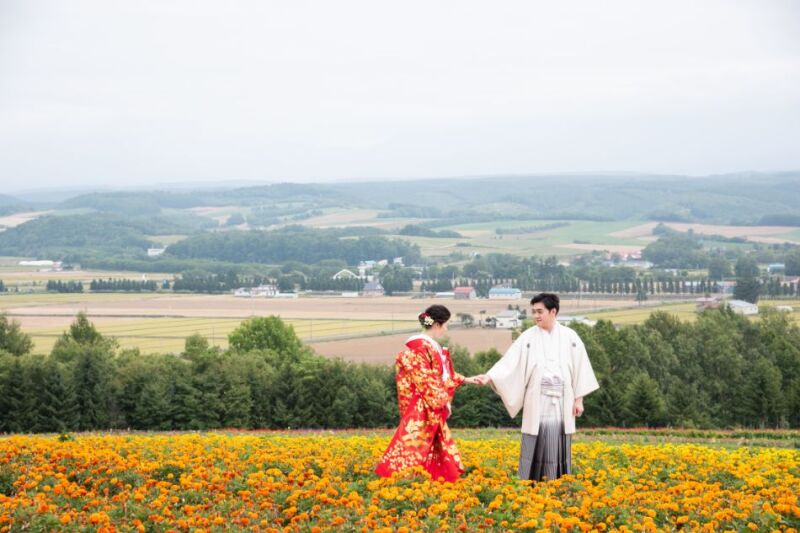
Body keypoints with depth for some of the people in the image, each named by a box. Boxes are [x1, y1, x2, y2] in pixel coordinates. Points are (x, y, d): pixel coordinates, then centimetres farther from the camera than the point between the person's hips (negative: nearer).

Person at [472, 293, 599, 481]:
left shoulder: (570, 337, 2)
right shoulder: (528, 337, -1)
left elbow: (580, 367, 4)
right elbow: (510, 362, -7)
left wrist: (579, 399, 1)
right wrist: (489, 376, -21)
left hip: (563, 402, 1)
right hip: (538, 402, -1)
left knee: (559, 449, 4)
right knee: (537, 448, -1)